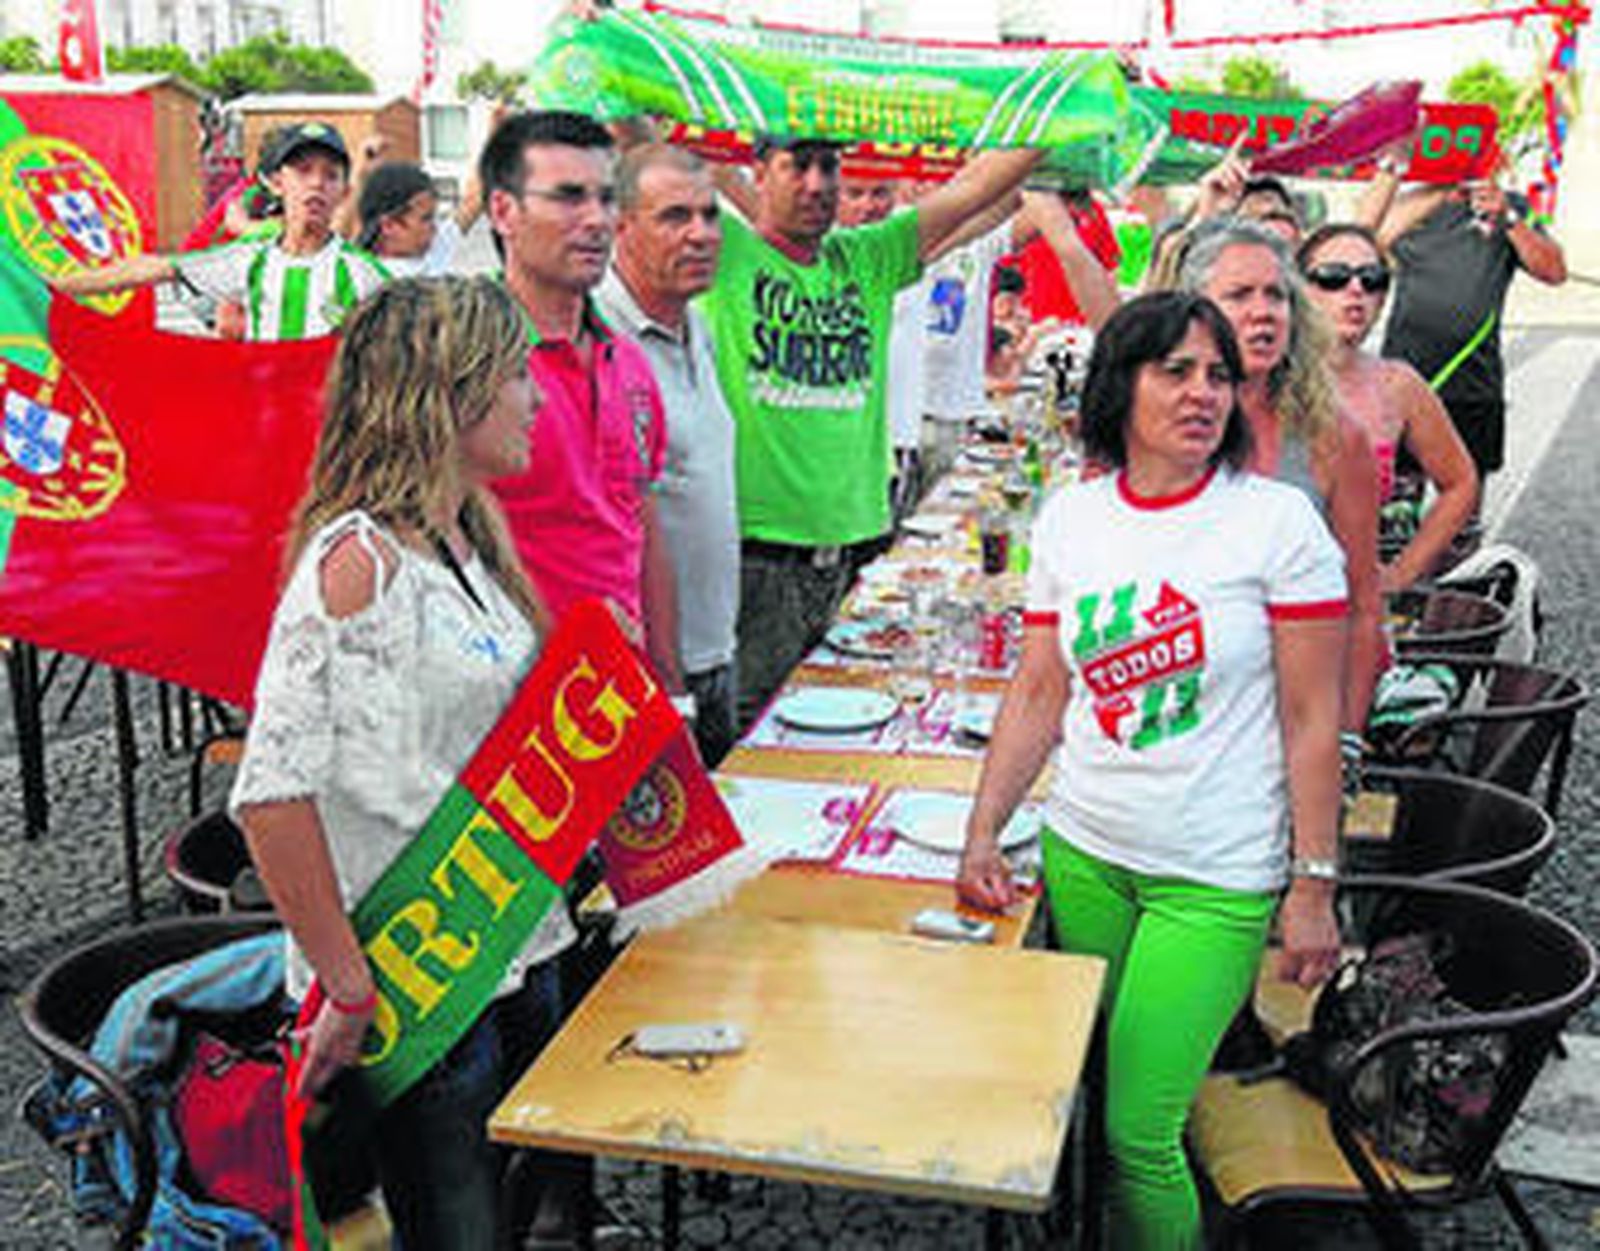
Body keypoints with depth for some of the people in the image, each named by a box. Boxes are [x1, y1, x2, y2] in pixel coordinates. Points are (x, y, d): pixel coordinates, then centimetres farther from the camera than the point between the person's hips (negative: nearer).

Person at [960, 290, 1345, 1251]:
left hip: (1219, 880, -4)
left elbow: (1313, 720, -6)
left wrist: (1313, 887, -7)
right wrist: (983, 832, 2)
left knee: (1138, 1134, -6)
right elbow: (1038, 693, 8)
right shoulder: (1070, 519, 3)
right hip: (1084, 855, 4)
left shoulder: (1276, 521, -8)